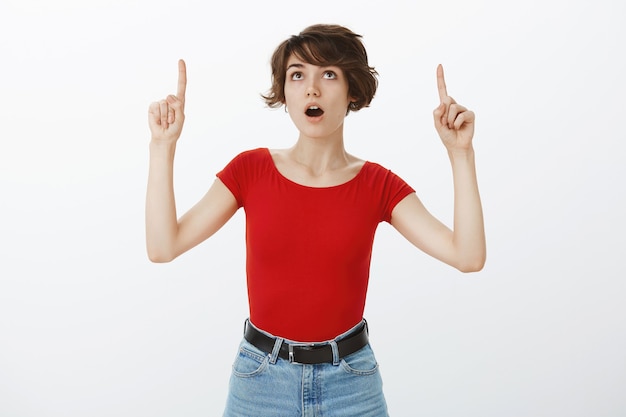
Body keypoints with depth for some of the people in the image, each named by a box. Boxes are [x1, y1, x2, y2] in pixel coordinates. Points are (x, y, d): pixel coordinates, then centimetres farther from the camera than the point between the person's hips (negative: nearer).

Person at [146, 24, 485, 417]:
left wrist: (460, 151, -19)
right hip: (261, 378, 0)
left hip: (351, 381, 0)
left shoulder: (378, 184, -6)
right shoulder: (251, 169, -5)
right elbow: (163, 246, -12)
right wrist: (164, 144, -16)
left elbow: (468, 255, -15)